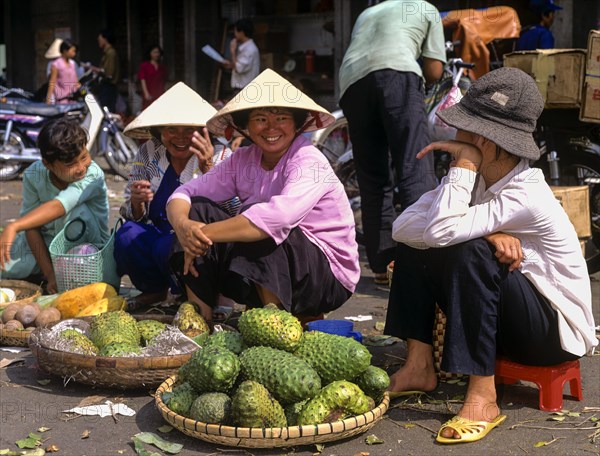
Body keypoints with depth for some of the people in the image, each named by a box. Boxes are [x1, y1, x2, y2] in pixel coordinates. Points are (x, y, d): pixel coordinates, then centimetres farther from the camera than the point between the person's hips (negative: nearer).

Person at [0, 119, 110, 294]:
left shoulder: (93, 175, -28)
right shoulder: (33, 175, -16)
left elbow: (58, 207, -44)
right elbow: (31, 227, -16)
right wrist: (50, 274, -25)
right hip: (45, 243, 3)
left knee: (76, 212, -34)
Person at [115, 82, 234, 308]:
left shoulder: (220, 156, -8)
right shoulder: (149, 153, 2)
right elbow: (135, 217, 4)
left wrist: (208, 168, -34)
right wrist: (136, 202, -20)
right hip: (159, 237, 4)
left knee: (169, 247, -32)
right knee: (127, 235, -24)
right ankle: (154, 290, 5)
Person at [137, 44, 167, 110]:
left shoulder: (162, 67, 15)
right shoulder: (144, 65, 3)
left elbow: (164, 81, 16)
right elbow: (142, 80, -2)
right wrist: (146, 93, -12)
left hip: (160, 95, 4)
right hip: (150, 94, -4)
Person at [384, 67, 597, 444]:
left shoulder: (527, 197, -27)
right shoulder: (478, 177, -3)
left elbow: (442, 231, -39)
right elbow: (403, 227, -14)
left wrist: (463, 163, -29)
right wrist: (487, 234, -27)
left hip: (558, 329, -8)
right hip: (505, 316, 8)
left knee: (473, 253, -33)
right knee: (416, 248, -3)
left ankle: (483, 399, -29)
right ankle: (419, 368, -1)